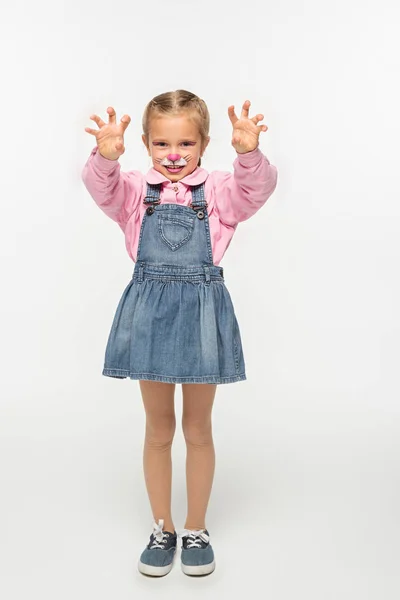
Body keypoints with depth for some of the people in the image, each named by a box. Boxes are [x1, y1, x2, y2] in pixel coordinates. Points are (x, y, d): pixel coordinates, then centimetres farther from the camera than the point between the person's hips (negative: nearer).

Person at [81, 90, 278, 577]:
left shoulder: (219, 191, 0)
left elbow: (258, 186, -18)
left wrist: (249, 153, -39)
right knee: (158, 430, 13)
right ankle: (162, 529, 32)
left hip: (202, 310, -1)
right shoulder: (135, 190, 2)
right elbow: (101, 187, -16)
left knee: (198, 429, 12)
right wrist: (106, 156, -38)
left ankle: (196, 530, 32)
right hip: (149, 310, 1)